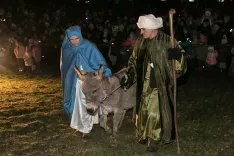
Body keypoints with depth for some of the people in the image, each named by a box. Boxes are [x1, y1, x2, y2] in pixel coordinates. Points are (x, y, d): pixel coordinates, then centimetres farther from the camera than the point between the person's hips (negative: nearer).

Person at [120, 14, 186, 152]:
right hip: (144, 83, 4)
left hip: (159, 83, -4)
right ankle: (145, 135, 31)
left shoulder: (166, 41, -12)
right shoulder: (141, 41, 1)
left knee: (156, 111, -2)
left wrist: (176, 55, -28)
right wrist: (129, 75, 0)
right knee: (144, 110, 13)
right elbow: (134, 61, 11)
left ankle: (154, 139, 12)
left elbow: (180, 55, -5)